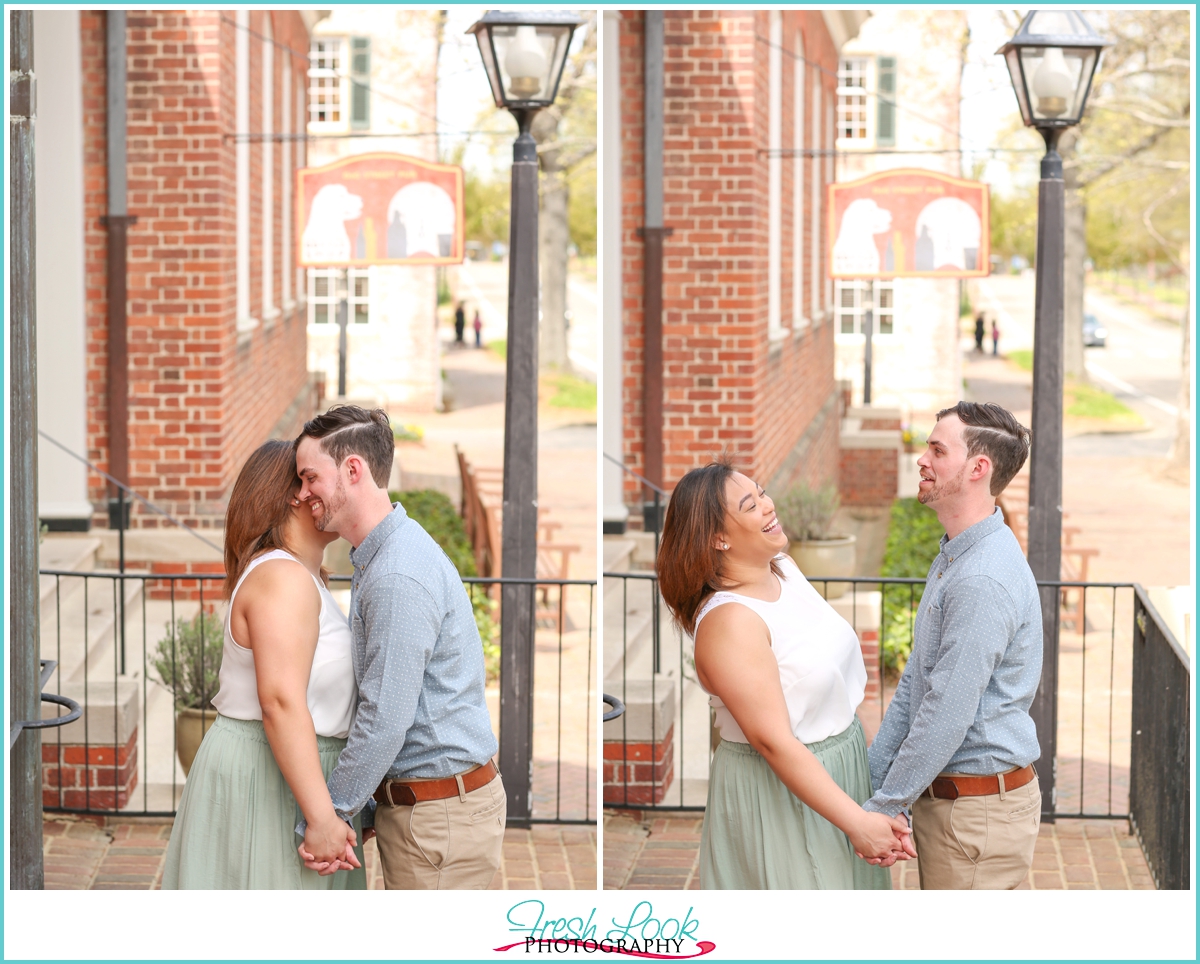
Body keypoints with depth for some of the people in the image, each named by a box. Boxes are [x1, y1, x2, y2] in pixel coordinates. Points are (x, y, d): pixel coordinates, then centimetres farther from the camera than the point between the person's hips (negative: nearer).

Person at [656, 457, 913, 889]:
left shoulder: (783, 568, 1)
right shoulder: (728, 621, -27)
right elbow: (773, 741, -28)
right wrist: (856, 822, -27)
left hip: (838, 765, 8)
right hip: (780, 794, -8)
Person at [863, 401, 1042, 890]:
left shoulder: (985, 581, -24)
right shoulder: (954, 558, 12)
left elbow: (947, 715, -24)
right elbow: (915, 682, 16)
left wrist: (884, 808, -17)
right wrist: (870, 779, 12)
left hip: (978, 810, -10)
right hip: (945, 795, 10)